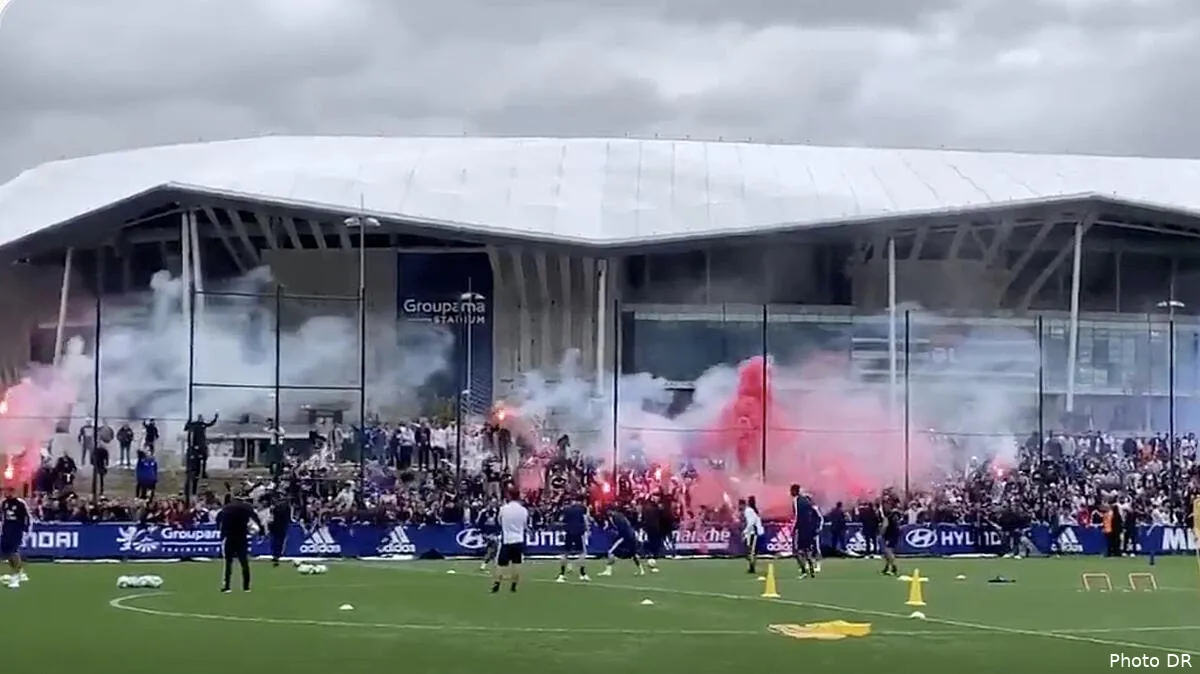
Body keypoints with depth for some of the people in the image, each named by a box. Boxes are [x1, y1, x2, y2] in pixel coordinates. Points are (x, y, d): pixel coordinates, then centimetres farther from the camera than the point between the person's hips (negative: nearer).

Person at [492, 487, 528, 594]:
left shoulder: (503, 508, -7)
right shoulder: (523, 510, -5)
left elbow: (499, 521, 9)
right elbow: (526, 526, 5)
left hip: (506, 540, -1)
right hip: (519, 540, 1)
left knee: (501, 563, 4)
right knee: (516, 563, 7)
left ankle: (496, 584, -2)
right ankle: (514, 585, 6)